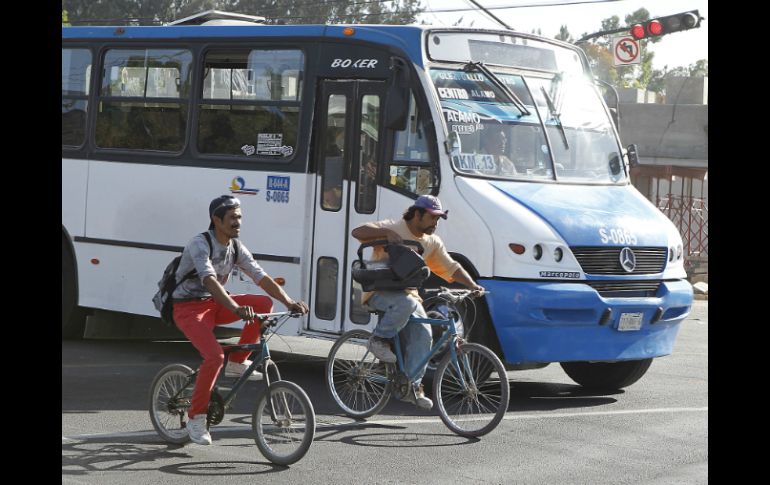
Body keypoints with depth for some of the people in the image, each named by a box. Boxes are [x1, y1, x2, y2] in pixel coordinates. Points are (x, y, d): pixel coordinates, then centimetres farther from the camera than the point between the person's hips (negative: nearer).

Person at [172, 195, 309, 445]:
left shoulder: (236, 248, 1)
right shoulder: (200, 244, -22)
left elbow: (261, 277, -4)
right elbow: (210, 281, -37)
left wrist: (289, 302, -18)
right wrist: (236, 308, -51)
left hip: (214, 304, 7)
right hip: (188, 308, -7)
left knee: (265, 304, -11)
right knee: (214, 357, -28)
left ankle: (237, 362, 0)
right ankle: (196, 418, -12)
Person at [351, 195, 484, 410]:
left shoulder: (432, 242, 12)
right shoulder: (393, 228, -9)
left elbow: (451, 267, 13)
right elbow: (357, 232, -19)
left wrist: (472, 285, -4)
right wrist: (386, 233, -33)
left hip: (408, 294, 6)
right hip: (379, 293, -6)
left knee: (423, 334, -15)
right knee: (406, 303, -38)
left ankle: (413, 386, -10)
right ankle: (379, 340, -17)